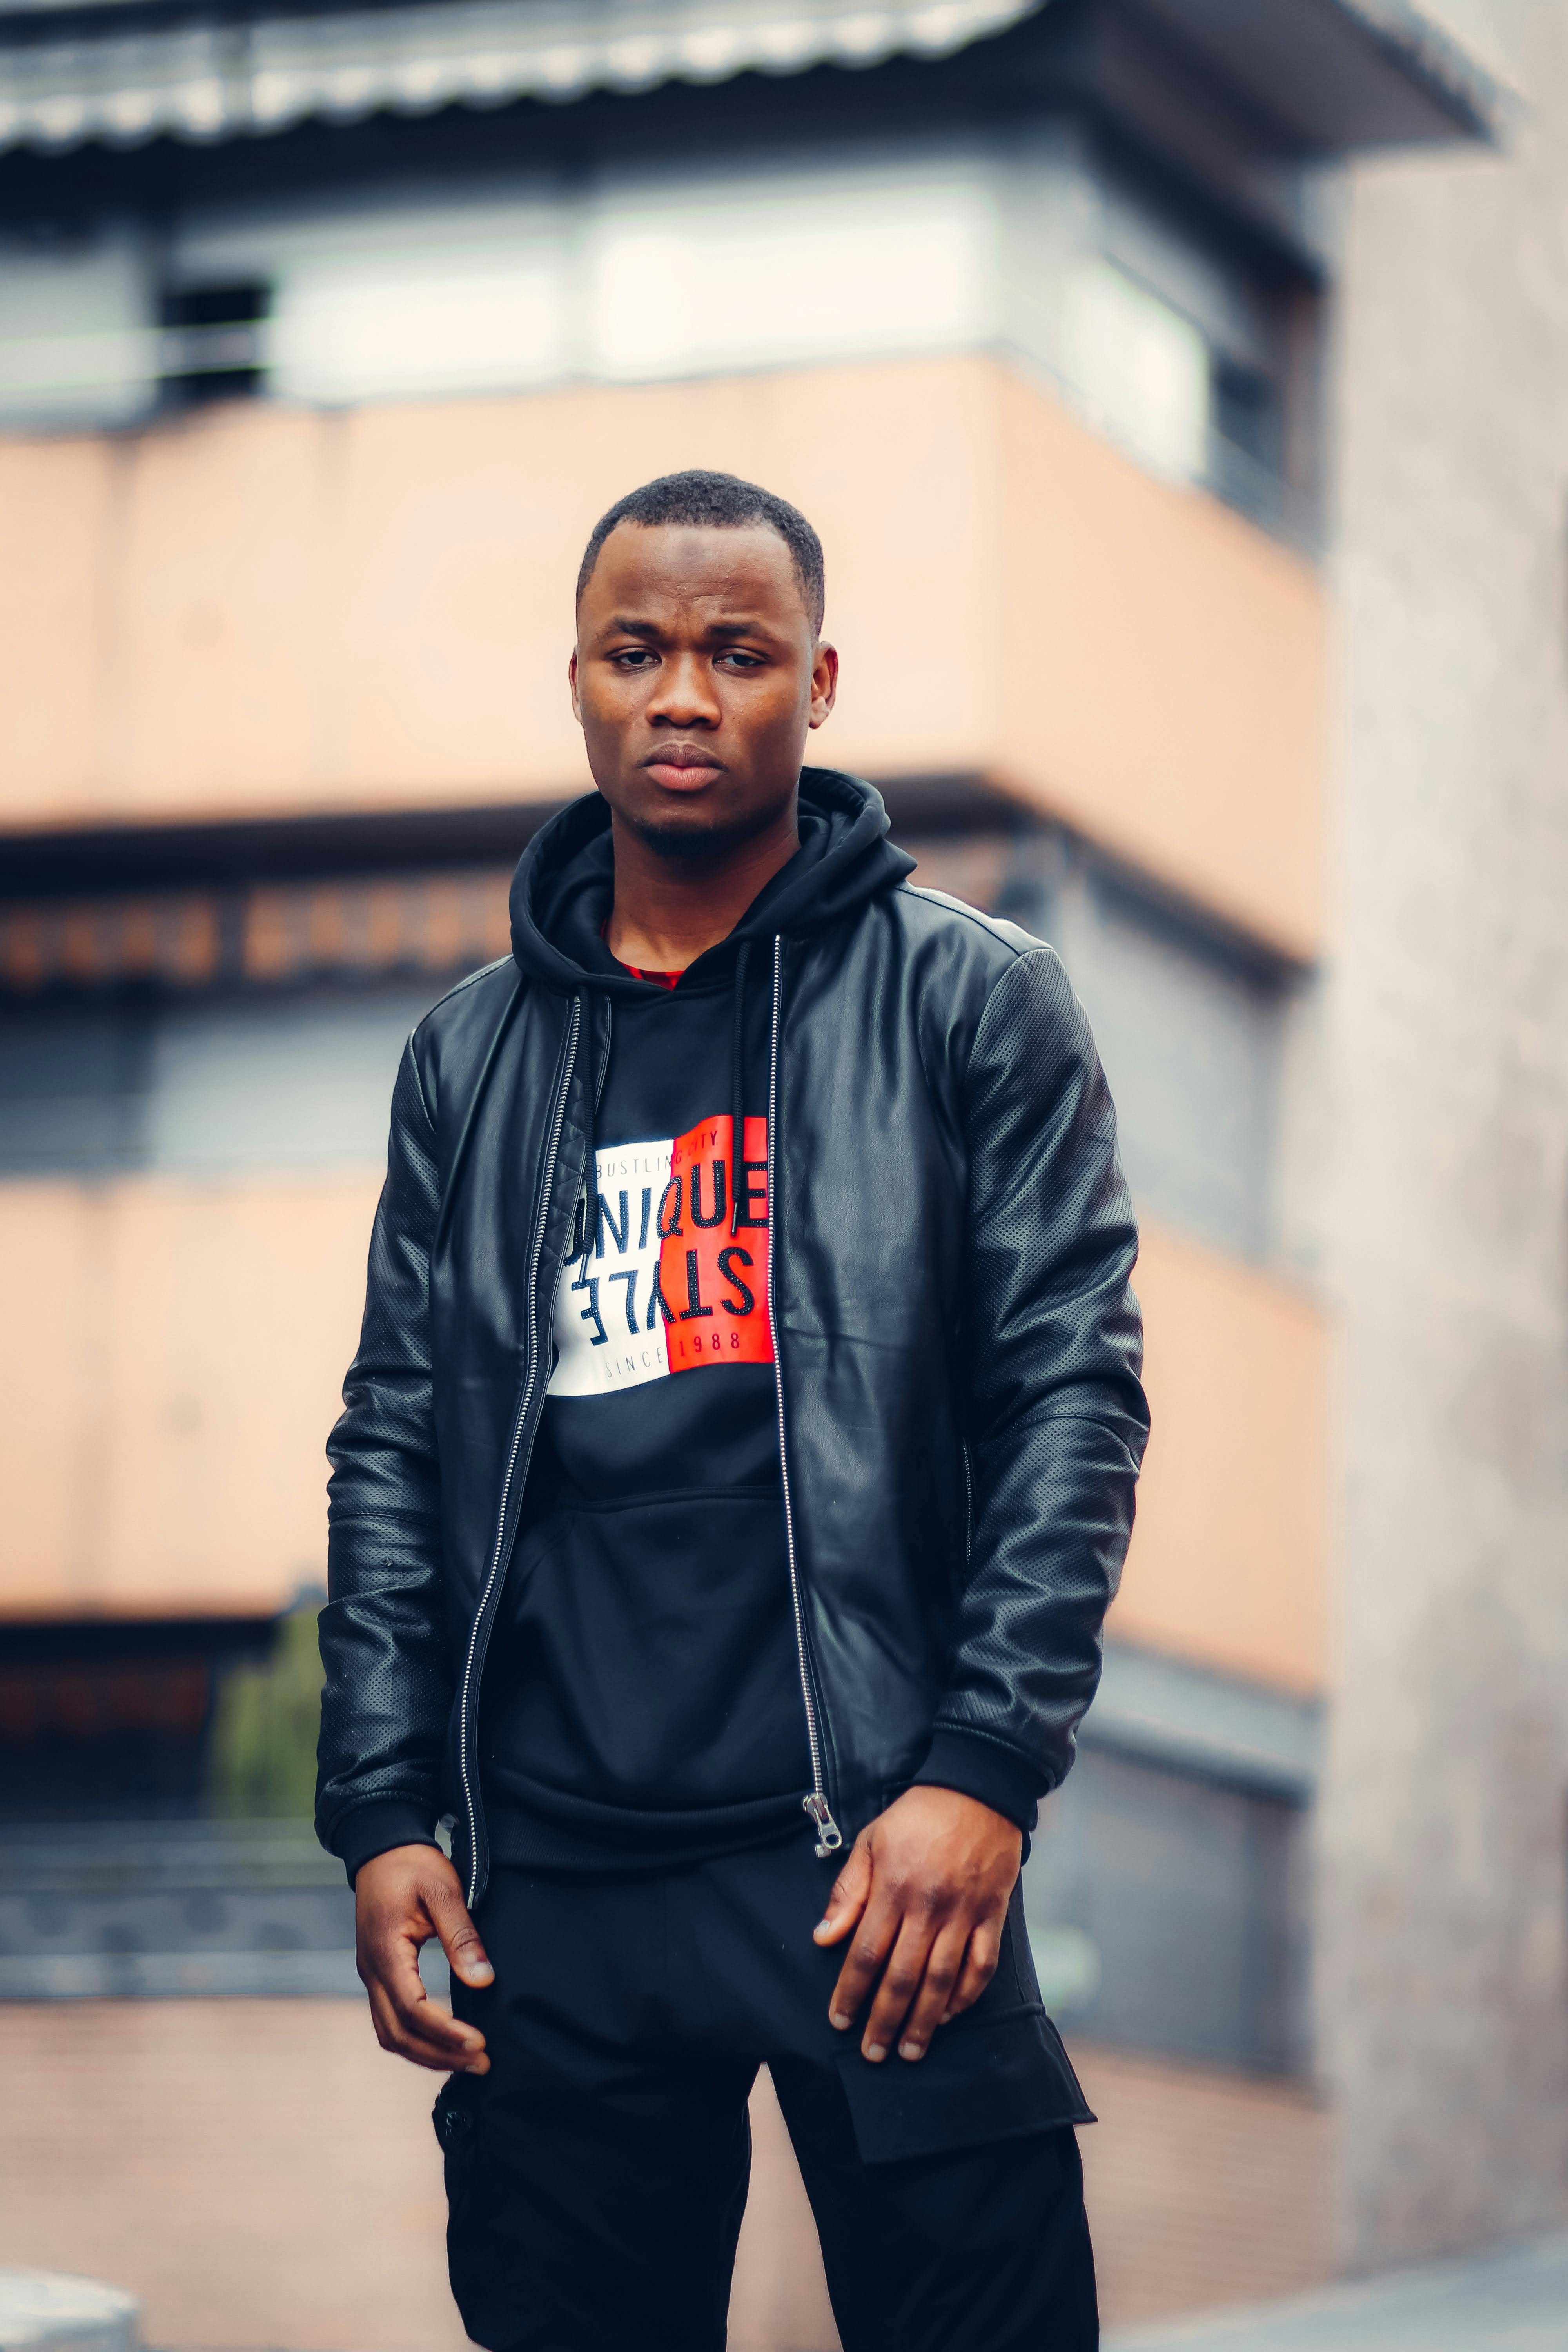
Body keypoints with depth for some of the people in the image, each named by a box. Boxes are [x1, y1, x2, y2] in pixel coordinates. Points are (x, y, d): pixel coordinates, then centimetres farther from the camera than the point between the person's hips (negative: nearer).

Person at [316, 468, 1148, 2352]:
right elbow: (393, 1449, 16)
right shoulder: (472, 1058, 14)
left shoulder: (971, 1005, 4)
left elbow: (1072, 1394, -1)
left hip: (875, 1851, -3)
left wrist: (982, 1770, -11)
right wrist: (379, 1812, 7)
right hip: (552, 1880, 3)